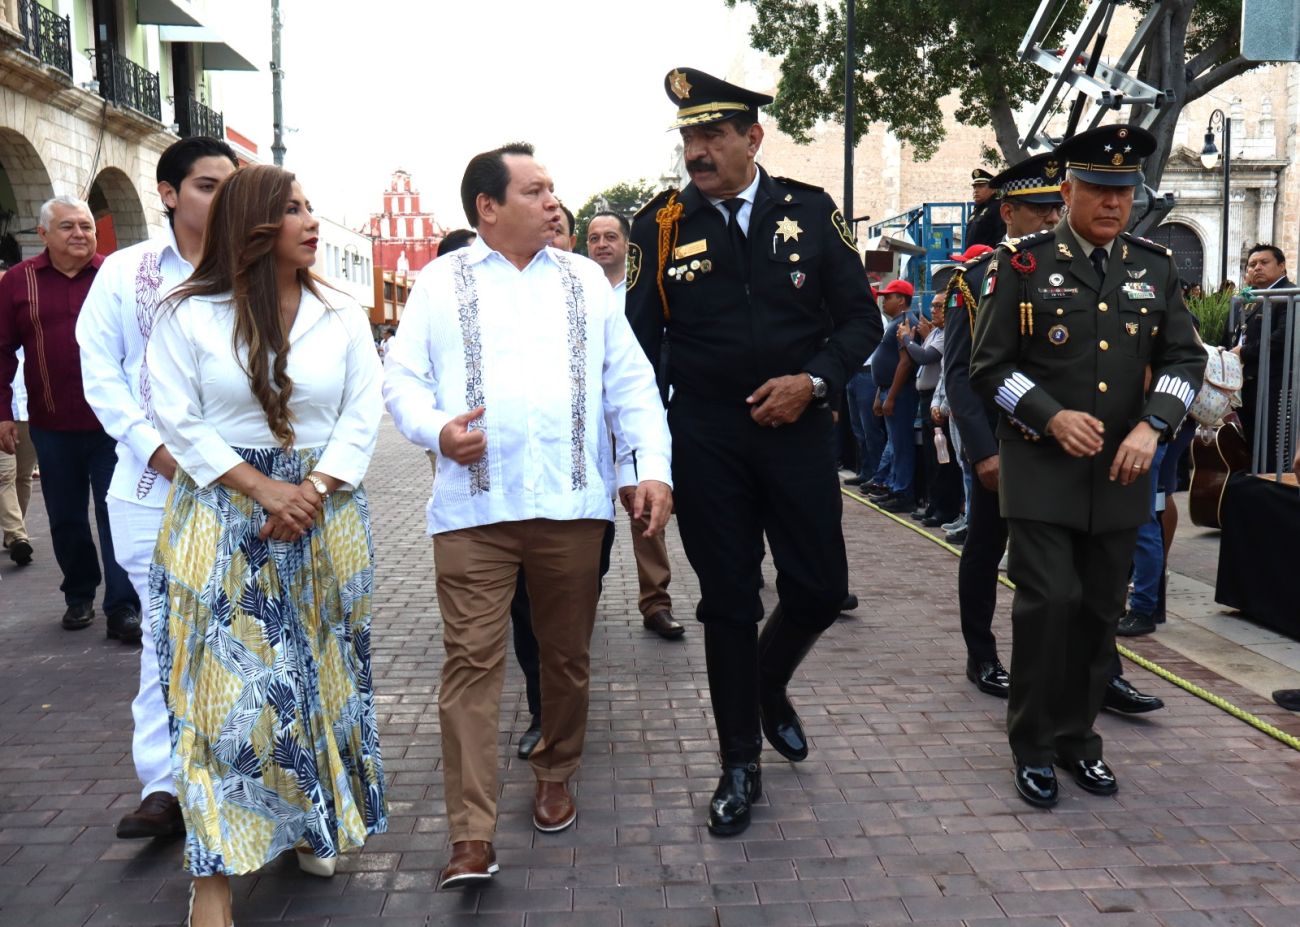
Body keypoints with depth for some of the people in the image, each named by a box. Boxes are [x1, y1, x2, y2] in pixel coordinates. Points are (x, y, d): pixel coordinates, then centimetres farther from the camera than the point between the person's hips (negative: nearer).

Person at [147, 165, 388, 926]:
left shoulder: (342, 315, 4)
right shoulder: (188, 314, -3)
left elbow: (364, 414, 0)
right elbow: (180, 421, -7)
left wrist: (314, 488, -14)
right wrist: (265, 490, -15)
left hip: (324, 512, 3)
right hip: (222, 518, -2)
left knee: (319, 675, 10)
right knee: (226, 684, -3)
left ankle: (315, 822, 30)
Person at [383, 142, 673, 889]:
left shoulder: (585, 279, 12)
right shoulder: (441, 283, 7)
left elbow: (631, 381, 9)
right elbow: (403, 377, 4)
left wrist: (654, 466, -2)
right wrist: (437, 429, -17)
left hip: (571, 503, 2)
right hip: (474, 506, -2)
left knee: (568, 654, 13)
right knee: (472, 662, -4)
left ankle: (556, 776, 36)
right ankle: (473, 837, 1)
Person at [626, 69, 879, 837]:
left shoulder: (810, 211, 1)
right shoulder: (661, 225, 0)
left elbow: (861, 318, 4)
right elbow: (641, 343, 3)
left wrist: (814, 380, -14)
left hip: (799, 430, 1)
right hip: (706, 441, -1)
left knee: (821, 591, 5)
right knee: (728, 603, 6)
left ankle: (770, 687, 39)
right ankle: (740, 765, 22)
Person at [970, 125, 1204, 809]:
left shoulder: (1156, 266, 9)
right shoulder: (1022, 263, -2)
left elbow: (1185, 359, 7)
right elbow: (989, 366, -4)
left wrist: (1151, 426, -10)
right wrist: (1052, 417, -18)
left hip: (1120, 474, 4)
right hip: (1042, 471, -4)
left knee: (1100, 611, 10)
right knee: (1049, 602, -8)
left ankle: (1078, 736, 27)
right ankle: (1034, 746, 9)